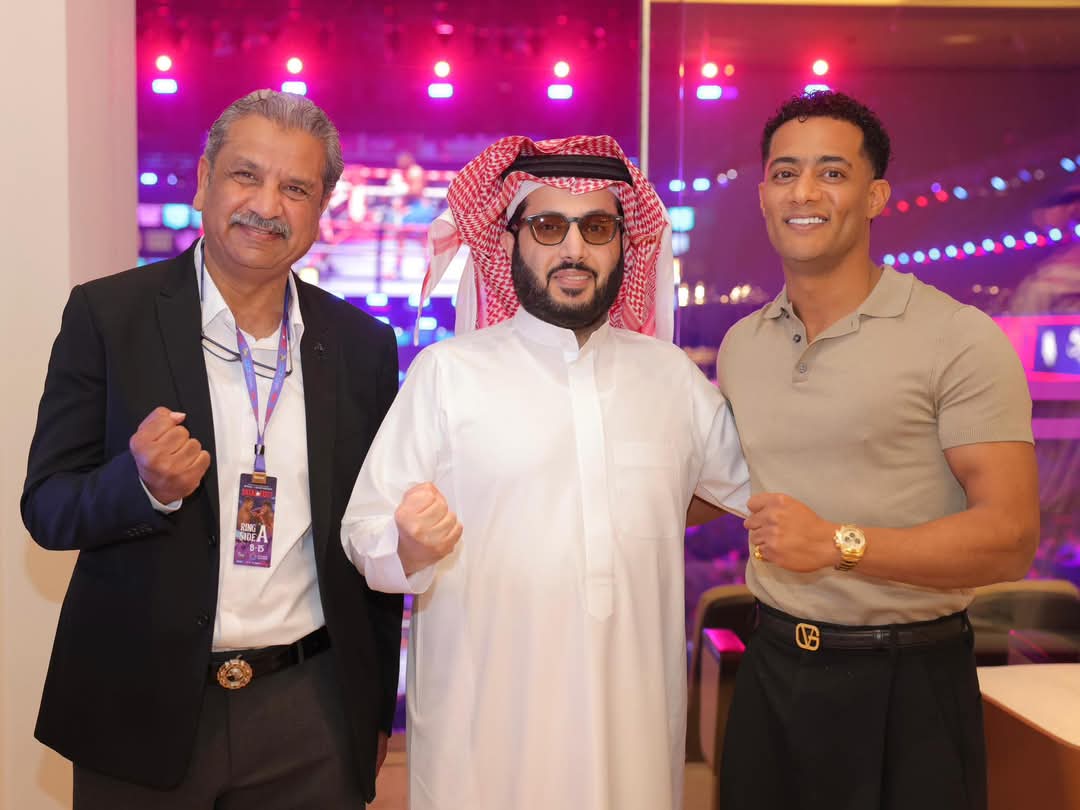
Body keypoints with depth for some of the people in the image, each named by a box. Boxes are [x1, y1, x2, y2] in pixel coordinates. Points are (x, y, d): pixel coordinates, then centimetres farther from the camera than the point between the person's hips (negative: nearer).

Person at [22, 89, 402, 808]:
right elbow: (46, 508, -5)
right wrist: (145, 483, -25)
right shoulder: (107, 313, -5)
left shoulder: (362, 344, 1)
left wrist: (376, 708, 9)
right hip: (142, 708, -1)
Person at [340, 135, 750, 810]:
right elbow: (365, 534, -7)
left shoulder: (670, 372, 7)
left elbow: (753, 481, 19)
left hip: (636, 719, 3)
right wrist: (411, 546, -26)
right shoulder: (446, 372, -4)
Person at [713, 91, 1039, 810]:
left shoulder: (959, 339, -12)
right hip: (772, 668, 5)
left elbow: (1010, 537, -17)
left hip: (907, 685, -5)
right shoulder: (740, 345, 5)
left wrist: (841, 544, -24)